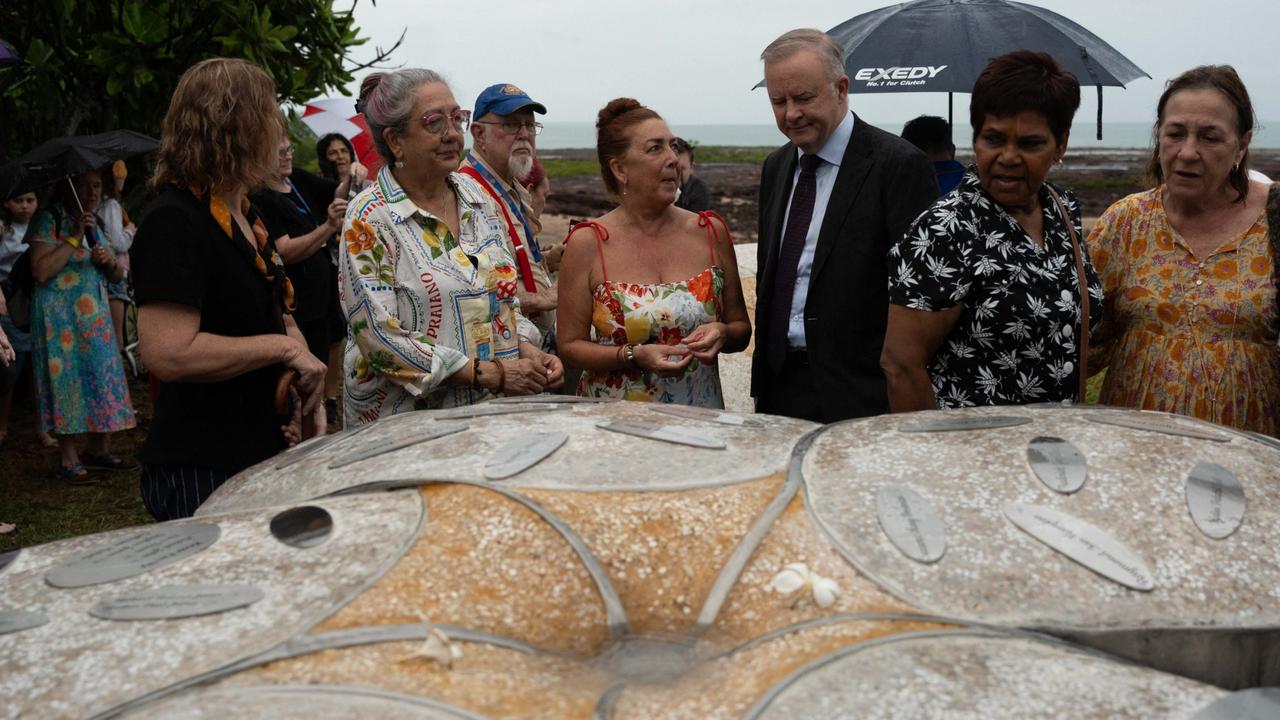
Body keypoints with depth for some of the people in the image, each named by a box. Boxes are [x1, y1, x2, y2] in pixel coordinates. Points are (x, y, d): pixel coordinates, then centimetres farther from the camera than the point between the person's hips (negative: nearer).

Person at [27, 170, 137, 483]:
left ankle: (98, 450, 13)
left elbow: (118, 276, 15)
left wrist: (110, 261, -7)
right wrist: (74, 238, -18)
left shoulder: (95, 224, 14)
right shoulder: (49, 219, -7)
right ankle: (68, 459, -1)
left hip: (96, 314, 7)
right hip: (60, 316, -7)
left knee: (101, 375, 5)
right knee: (68, 377, -6)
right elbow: (40, 272, -19)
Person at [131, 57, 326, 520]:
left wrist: (305, 394, 5)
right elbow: (168, 354, -28)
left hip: (261, 454, 9)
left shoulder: (246, 217, 13)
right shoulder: (175, 222, -17)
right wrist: (284, 348, -19)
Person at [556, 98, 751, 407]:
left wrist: (721, 334, -14)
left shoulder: (711, 232, 0)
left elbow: (741, 328, 8)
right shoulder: (587, 244, -8)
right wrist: (634, 356, -20)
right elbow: (570, 345, -5)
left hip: (699, 413, 2)